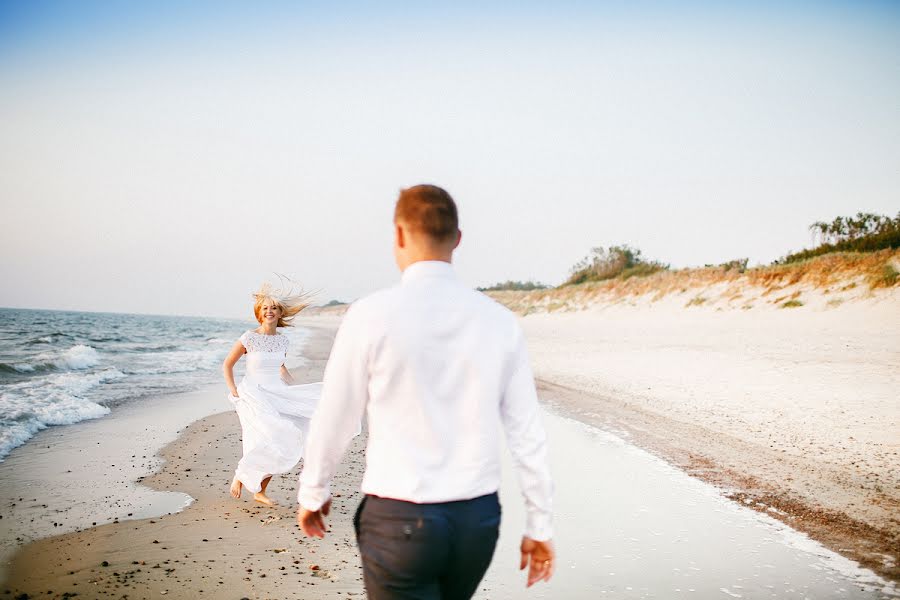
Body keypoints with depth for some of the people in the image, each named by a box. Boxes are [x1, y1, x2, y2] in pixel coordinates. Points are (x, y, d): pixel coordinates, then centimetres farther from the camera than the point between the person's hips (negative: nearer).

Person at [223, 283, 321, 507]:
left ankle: (260, 492, 17)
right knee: (268, 442, -22)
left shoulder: (283, 339, 6)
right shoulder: (249, 338, -9)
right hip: (253, 394, -5)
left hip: (277, 394, 5)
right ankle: (240, 475, 1)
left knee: (277, 449, 1)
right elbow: (227, 365, 0)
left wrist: (297, 392, 15)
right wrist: (233, 391, -9)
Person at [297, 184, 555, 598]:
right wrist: (540, 524, 11)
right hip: (479, 518, 4)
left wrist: (312, 494, 15)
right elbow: (527, 432, 1)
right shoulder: (499, 321, -2)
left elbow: (334, 419, -2)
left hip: (399, 519, -4)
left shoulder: (372, 314, -11)